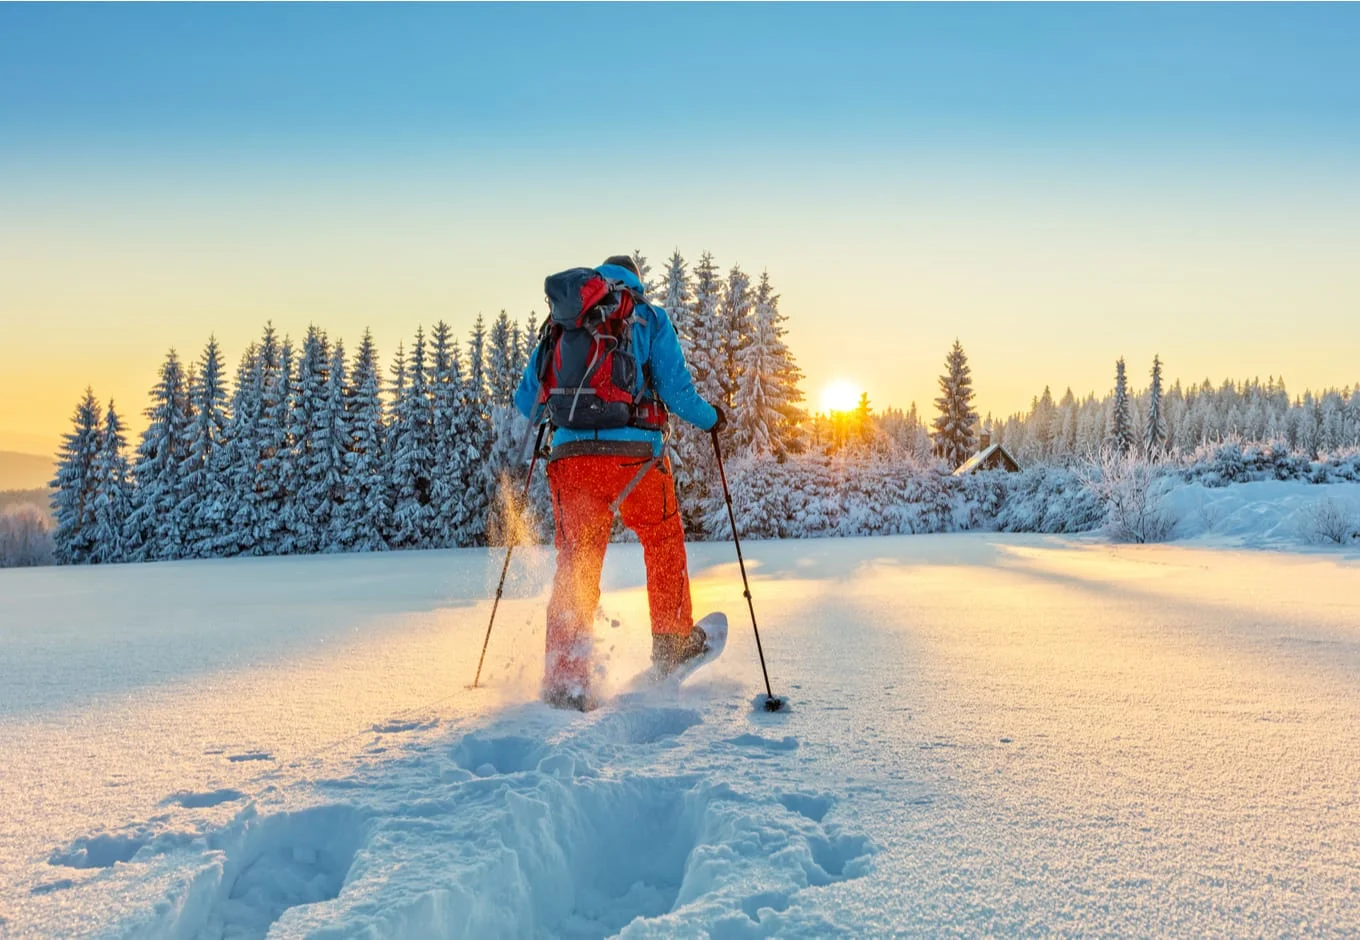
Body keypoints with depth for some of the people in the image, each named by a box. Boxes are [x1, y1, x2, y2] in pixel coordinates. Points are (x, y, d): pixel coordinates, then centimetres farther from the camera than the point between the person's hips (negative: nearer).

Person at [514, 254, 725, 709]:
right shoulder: (650, 319, 9)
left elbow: (527, 400, 15)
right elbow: (676, 391, 1)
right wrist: (710, 418, 20)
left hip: (571, 456, 2)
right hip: (635, 454, -2)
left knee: (575, 567, 7)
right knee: (664, 540, 23)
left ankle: (565, 682, 0)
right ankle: (673, 643, 33)